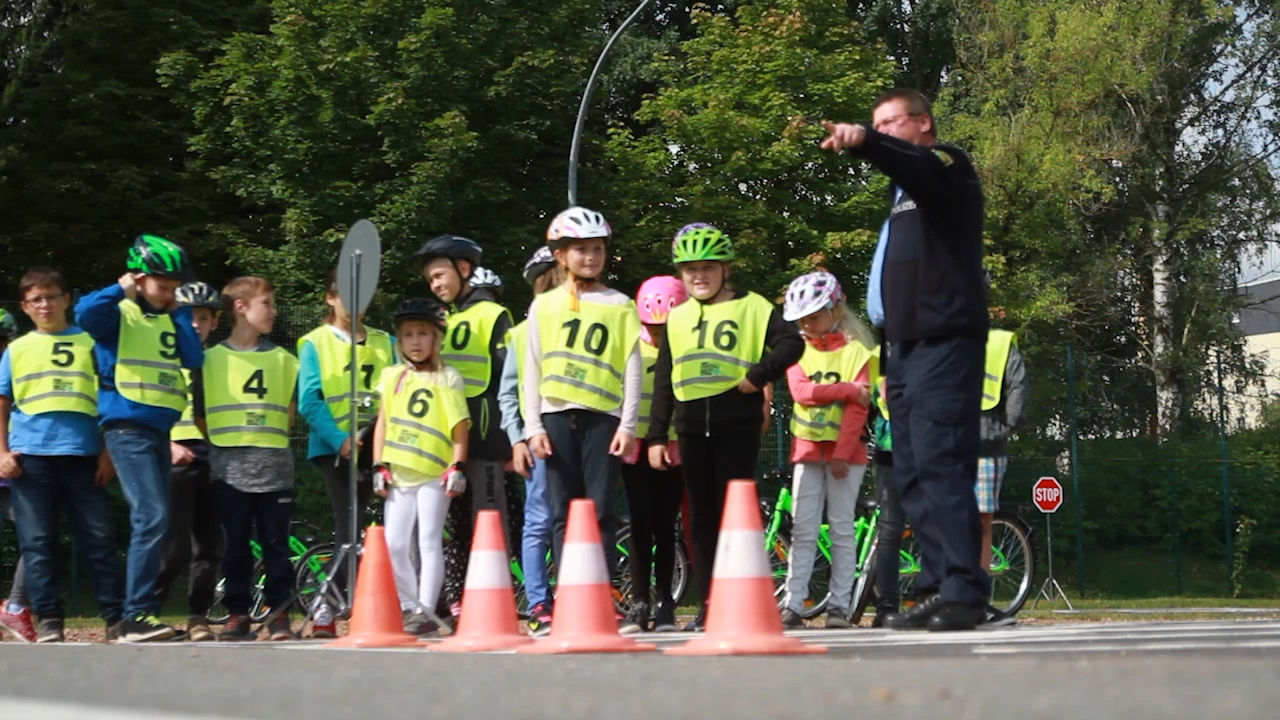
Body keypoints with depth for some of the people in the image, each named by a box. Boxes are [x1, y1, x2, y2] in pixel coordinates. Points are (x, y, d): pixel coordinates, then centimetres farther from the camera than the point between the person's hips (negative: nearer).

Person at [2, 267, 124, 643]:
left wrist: (107, 452, 0)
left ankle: (117, 618, 0)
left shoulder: (89, 343, 11)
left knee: (98, 539, -2)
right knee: (38, 543, 0)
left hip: (82, 455, -1)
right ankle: (49, 621, 5)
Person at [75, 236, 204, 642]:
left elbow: (193, 360, 3)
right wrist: (122, 289, -12)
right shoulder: (119, 314, -3)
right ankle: (137, 617, -19)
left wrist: (181, 312, 3)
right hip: (127, 428, -8)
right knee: (152, 517, -19)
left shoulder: (168, 319, 16)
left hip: (160, 431, 8)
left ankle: (142, 614, 19)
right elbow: (85, 314, -25)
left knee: (153, 522, 11)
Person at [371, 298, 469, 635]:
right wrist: (379, 466, 6)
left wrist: (458, 465, -10)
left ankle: (424, 612, -2)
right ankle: (407, 607, 17)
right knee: (394, 544, 5)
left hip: (434, 473, -4)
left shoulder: (448, 378, 1)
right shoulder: (392, 376, 12)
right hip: (398, 474, 4)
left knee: (429, 542, -3)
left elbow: (460, 425, -2)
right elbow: (382, 422, 12)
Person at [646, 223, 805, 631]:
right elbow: (663, 382, 14)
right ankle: (709, 605, 11)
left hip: (737, 424, -4)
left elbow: (792, 343, -9)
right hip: (693, 427, 5)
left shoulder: (751, 307, 1)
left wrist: (759, 376, -18)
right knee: (702, 517, 7)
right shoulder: (677, 318, 14)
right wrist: (657, 436, 10)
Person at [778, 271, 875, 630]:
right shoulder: (799, 350, 8)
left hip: (845, 451, -3)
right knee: (803, 530, 1)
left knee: (842, 529, 1)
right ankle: (792, 604, -1)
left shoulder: (855, 350, -3)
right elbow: (801, 391, -9)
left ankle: (839, 606, 4)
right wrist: (847, 388, -16)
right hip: (808, 450, 3)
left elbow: (857, 407, -10)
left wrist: (842, 453, -16)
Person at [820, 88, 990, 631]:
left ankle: (963, 593, -19)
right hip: (906, 346, 10)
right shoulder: (904, 194, 28)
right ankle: (938, 590, 8)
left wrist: (865, 143, -43)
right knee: (914, 476, 6)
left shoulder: (946, 165, 1)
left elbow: (918, 167, -24)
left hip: (942, 343, -10)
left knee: (940, 467, -17)